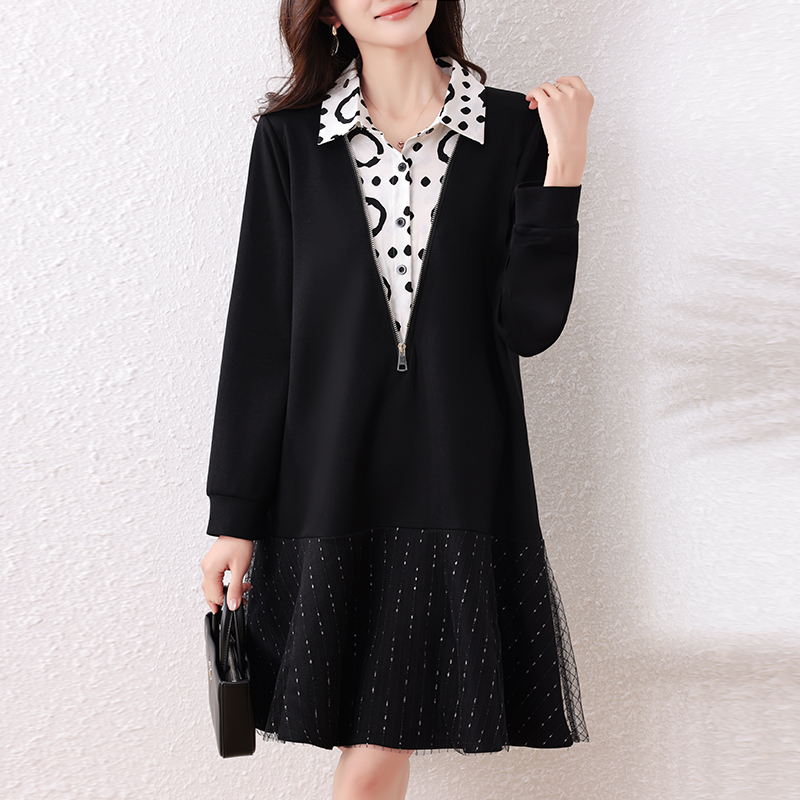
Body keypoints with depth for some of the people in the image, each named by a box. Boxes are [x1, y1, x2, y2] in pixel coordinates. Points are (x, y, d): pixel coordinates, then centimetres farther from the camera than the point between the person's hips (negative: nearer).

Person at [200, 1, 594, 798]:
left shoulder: (514, 130, 3)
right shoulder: (289, 140, 2)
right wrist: (234, 516, 1)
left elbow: (530, 325, -5)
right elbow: (257, 336, 1)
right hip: (327, 485, 0)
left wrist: (565, 159, -11)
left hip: (458, 484, 0)